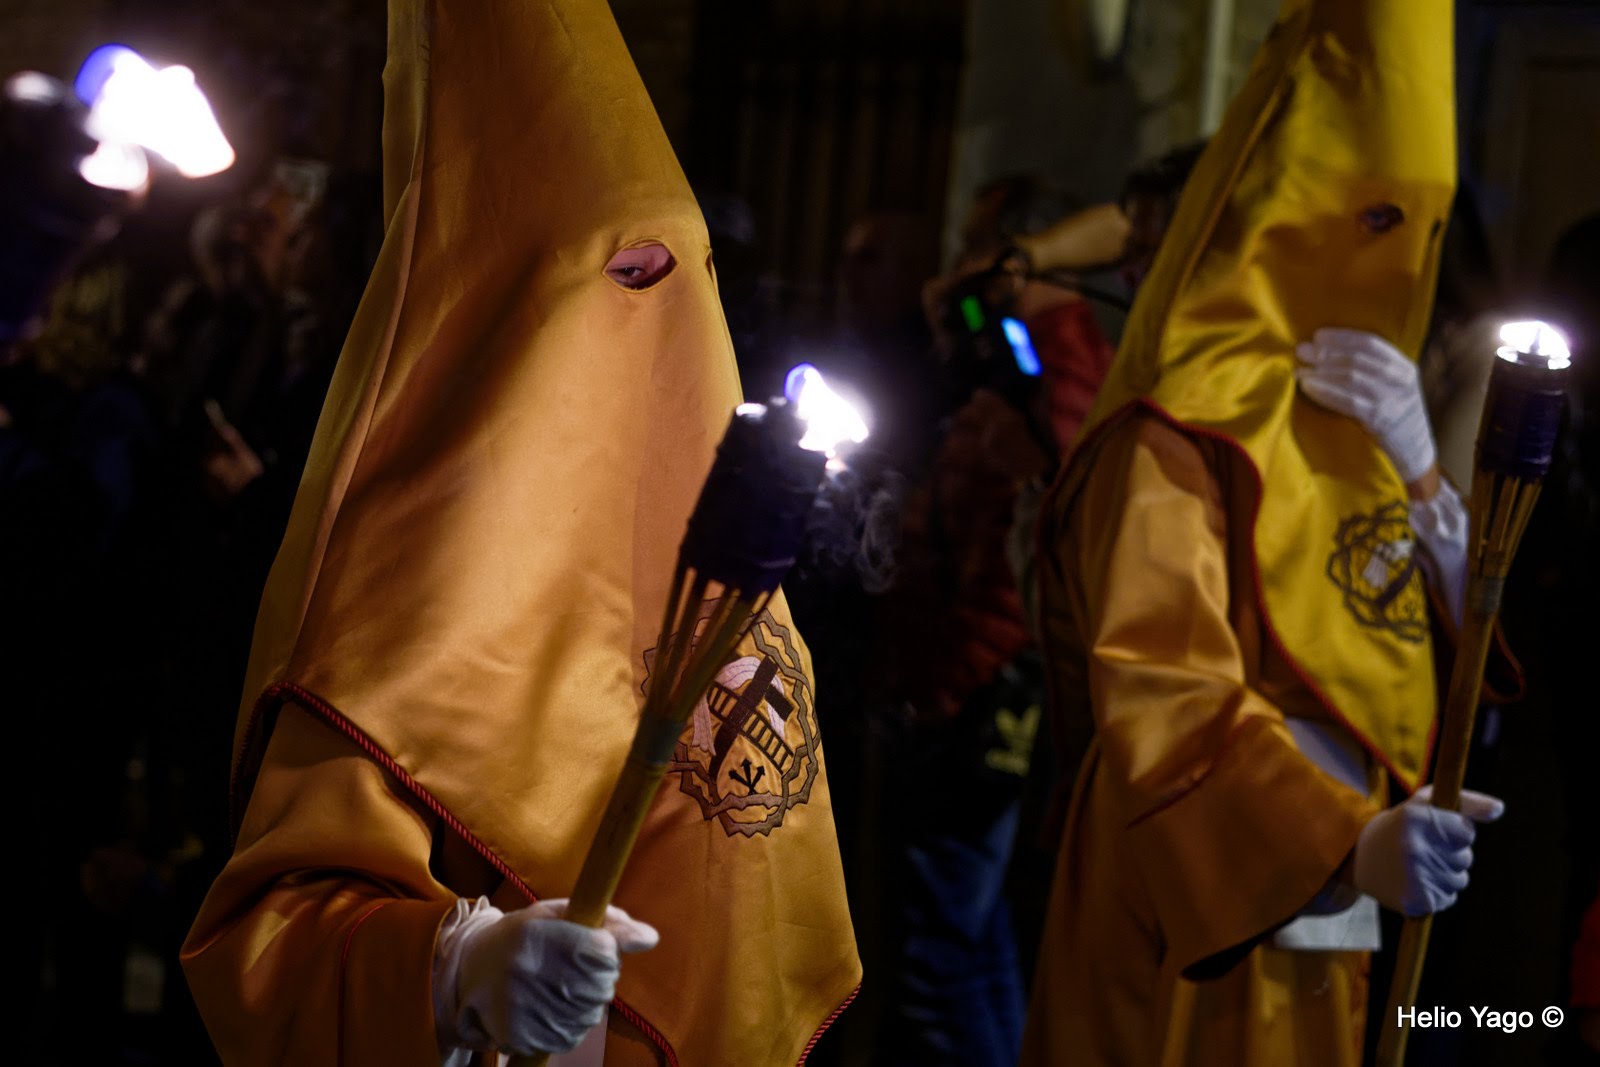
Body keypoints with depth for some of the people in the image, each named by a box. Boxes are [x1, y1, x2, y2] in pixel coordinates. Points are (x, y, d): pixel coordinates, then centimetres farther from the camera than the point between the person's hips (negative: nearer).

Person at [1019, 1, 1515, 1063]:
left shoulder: (1353, 414, 13)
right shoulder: (1180, 438, -13)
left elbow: (1449, 617, 9)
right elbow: (1164, 690, -25)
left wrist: (1419, 472, -8)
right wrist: (1345, 842, -39)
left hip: (1329, 926, 8)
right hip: (1197, 932, -8)